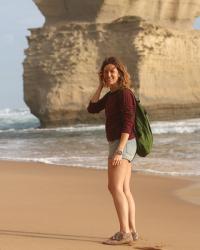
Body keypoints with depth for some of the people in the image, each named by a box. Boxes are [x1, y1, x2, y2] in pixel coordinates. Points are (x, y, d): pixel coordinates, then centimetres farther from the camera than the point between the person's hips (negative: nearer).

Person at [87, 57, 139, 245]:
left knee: (115, 188, -15)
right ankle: (131, 230, 12)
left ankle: (124, 233, -19)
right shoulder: (111, 94, 14)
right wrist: (100, 86, 9)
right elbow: (92, 109, 14)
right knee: (124, 190, 9)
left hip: (123, 144, -10)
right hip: (118, 145, 10)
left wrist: (119, 151, -27)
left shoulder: (124, 93, -14)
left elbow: (128, 123, -21)